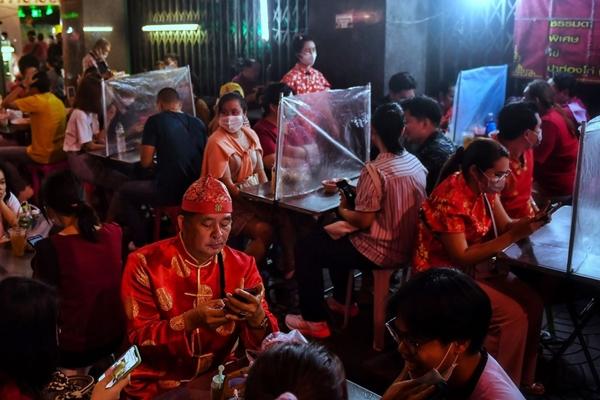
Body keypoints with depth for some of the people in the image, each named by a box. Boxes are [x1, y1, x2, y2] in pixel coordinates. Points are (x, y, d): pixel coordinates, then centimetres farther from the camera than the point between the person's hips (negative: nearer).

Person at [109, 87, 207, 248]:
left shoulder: (155, 121, -5)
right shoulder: (198, 123, 8)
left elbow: (145, 162, -6)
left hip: (169, 191, -6)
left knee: (124, 191, 21)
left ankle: (141, 242, 19)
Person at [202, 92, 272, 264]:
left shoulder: (250, 134, 7)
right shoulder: (217, 142, -13)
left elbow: (260, 171, 9)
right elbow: (228, 186, -15)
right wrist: (258, 208, -18)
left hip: (255, 195, 6)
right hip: (233, 203, -6)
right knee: (264, 230, -24)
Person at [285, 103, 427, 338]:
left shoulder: (374, 171, -24)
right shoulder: (416, 164, 1)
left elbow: (363, 221, -20)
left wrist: (343, 210, -1)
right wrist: (351, 206, 16)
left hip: (379, 252, -9)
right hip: (407, 248, 9)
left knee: (306, 248, 5)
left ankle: (314, 321, 11)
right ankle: (342, 301, 38)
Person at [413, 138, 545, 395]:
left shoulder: (486, 188, -1)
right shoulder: (450, 199, -27)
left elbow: (505, 226, 1)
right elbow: (462, 257, -26)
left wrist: (529, 222, -21)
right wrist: (513, 236, -28)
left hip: (478, 266, 8)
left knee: (532, 302, -4)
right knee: (513, 316, -18)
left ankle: (522, 377, 13)